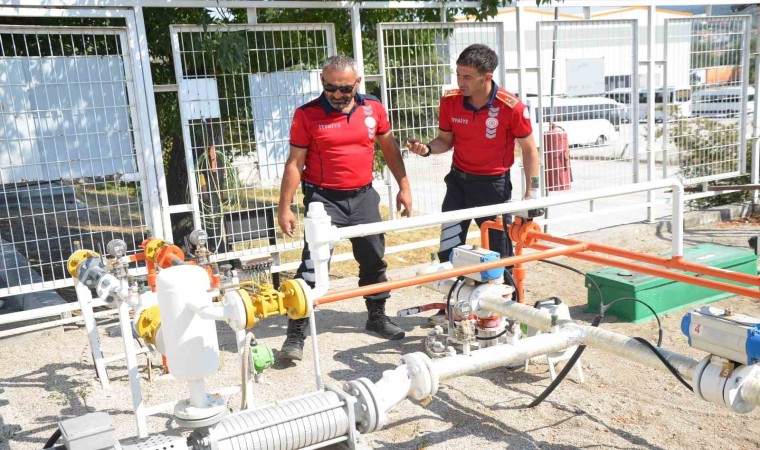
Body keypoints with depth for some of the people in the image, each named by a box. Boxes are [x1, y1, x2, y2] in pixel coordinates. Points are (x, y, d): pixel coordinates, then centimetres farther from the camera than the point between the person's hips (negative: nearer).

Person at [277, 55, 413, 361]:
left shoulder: (373, 108, 0)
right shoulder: (307, 115, -9)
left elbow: (389, 148, 11)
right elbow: (295, 163, -8)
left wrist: (404, 186, 9)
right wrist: (285, 208, -9)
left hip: (363, 196, 4)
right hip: (324, 198, -4)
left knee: (374, 260, 15)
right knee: (312, 265, -7)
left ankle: (377, 316, 36)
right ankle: (296, 333, 1)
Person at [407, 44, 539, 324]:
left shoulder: (511, 107, -18)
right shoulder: (450, 101, -8)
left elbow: (529, 149, -8)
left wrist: (530, 193, -10)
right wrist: (427, 149, -16)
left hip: (494, 185, -4)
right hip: (459, 180, 4)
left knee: (500, 249, 4)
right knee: (448, 247, 6)